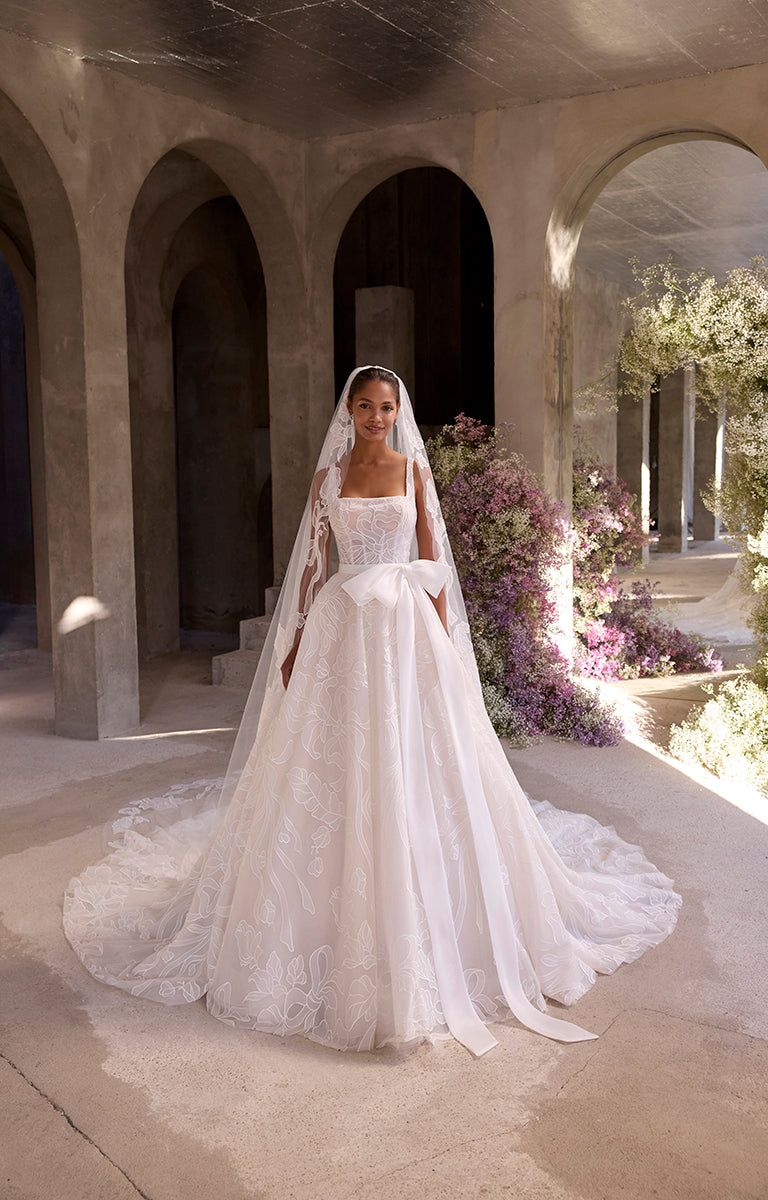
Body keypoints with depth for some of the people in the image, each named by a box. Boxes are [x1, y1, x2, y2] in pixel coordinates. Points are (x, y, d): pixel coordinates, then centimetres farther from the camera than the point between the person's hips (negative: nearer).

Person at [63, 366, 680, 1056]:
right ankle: (337, 920, 17)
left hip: (404, 622, -1)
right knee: (335, 771, 2)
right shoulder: (328, 477, 9)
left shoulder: (414, 470, 6)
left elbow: (433, 559, 4)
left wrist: (442, 640, -3)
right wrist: (297, 641, 4)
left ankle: (417, 931, 14)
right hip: (342, 624, 1)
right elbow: (314, 563, 9)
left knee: (411, 772, 0)